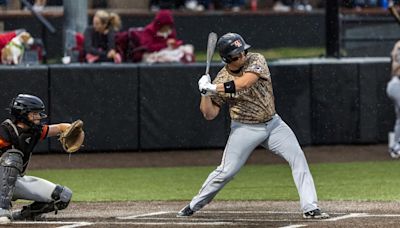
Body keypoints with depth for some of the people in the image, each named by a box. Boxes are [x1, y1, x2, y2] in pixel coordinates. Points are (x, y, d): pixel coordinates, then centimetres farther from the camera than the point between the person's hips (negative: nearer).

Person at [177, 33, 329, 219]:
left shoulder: (256, 60, -11)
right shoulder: (221, 80, -8)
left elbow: (245, 82, -30)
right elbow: (209, 114, -8)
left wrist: (213, 88, -30)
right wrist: (205, 93, -24)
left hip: (273, 124, 1)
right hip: (244, 129, -1)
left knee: (298, 158, -12)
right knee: (226, 172, -5)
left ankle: (310, 208, -10)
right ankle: (194, 206, 14)